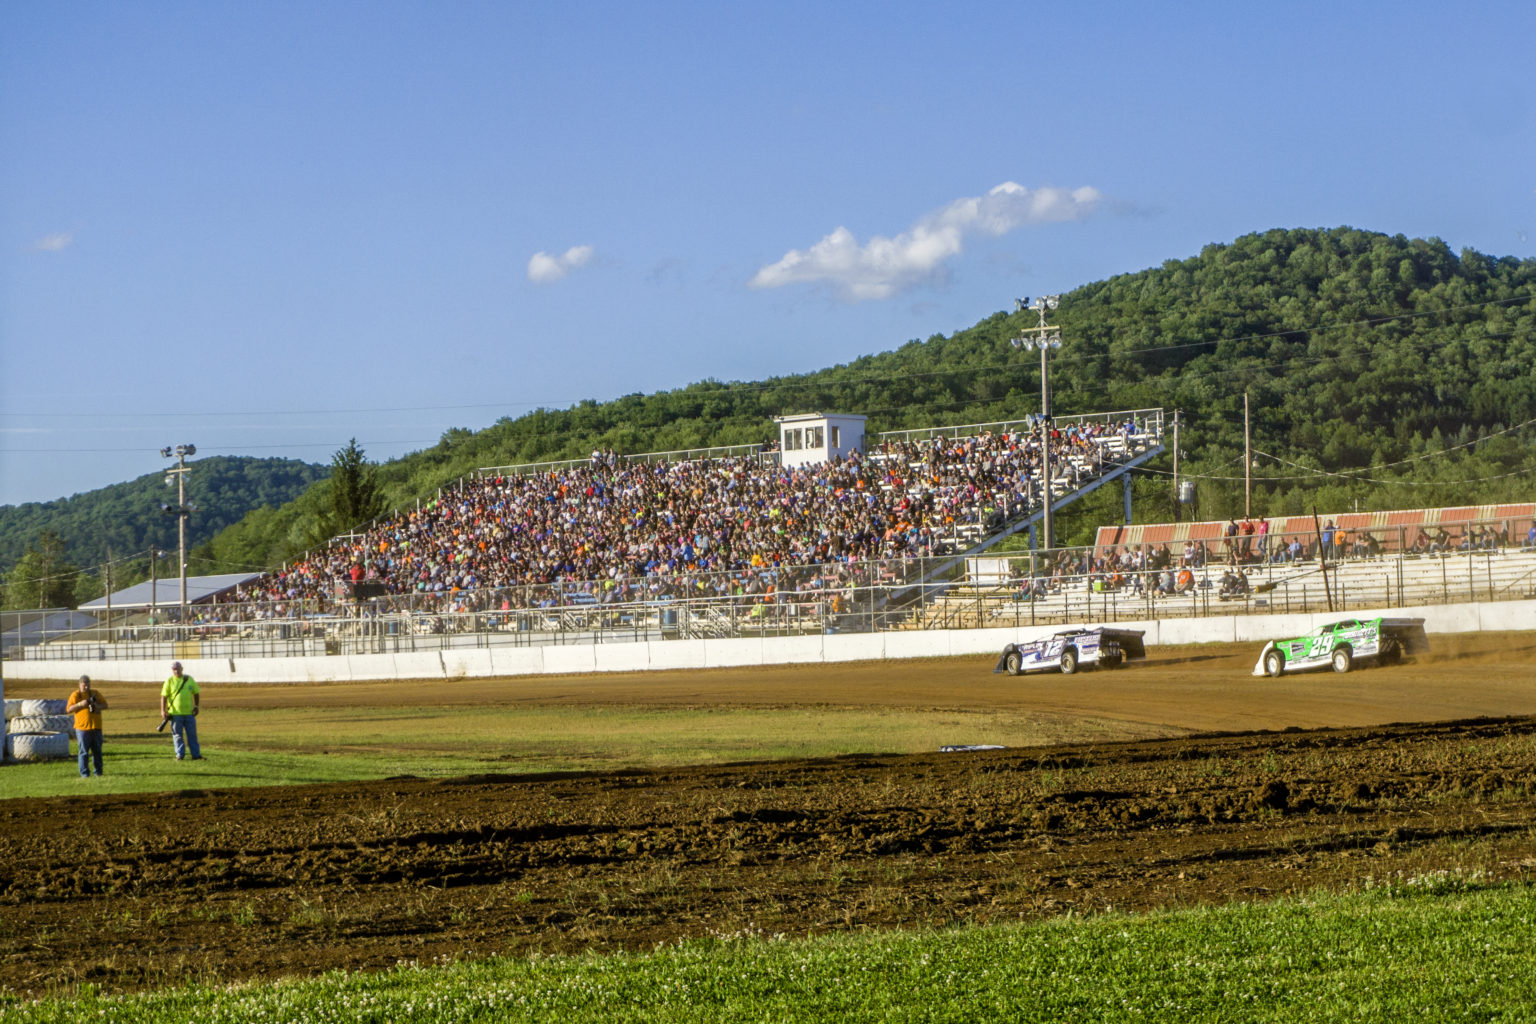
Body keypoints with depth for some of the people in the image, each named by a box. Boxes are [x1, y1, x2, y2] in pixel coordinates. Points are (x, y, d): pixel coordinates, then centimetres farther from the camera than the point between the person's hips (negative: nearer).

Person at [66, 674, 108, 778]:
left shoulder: (95, 694, 12)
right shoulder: (75, 695, 2)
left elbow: (105, 705, 14)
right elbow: (69, 709, -4)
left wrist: (98, 706, -7)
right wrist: (80, 704, -18)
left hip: (96, 727, 4)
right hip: (82, 727, -4)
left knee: (97, 750, 7)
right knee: (84, 752, -5)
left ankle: (98, 772, 15)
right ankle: (84, 773, 0)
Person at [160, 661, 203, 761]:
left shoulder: (190, 680, 9)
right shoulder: (170, 681, 1)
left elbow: (196, 693, 16)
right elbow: (164, 696, -2)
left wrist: (196, 706, 4)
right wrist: (163, 710, -11)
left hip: (189, 712, 2)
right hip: (175, 713, -2)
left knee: (192, 734, 2)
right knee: (177, 735, 2)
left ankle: (196, 755, 4)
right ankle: (180, 755, 7)